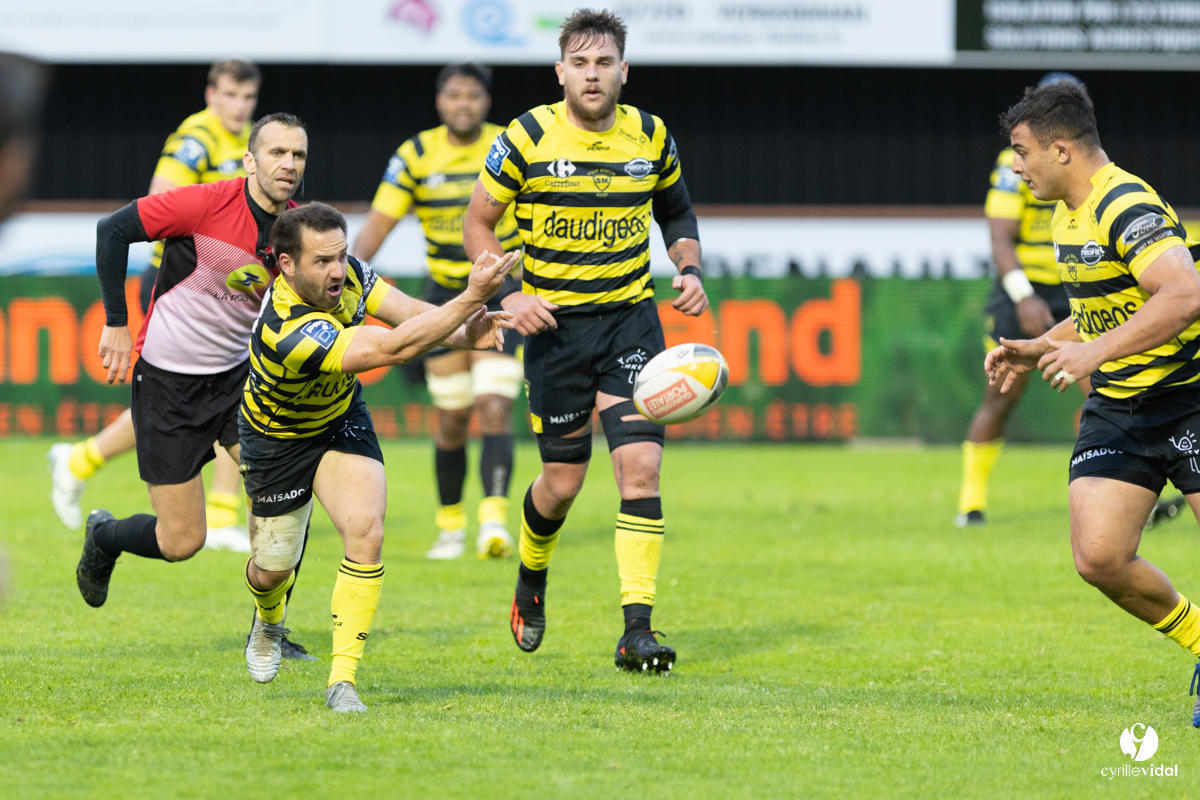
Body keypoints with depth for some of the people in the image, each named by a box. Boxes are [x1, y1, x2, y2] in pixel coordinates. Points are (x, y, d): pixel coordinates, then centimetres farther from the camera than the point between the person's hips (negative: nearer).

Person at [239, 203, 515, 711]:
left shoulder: (345, 272, -21)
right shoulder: (289, 331, -42)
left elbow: (407, 313, -12)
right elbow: (394, 348, -47)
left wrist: (464, 333, -33)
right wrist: (472, 297, -50)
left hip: (341, 422, 4)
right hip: (277, 438, -4)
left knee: (365, 533, -20)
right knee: (273, 570, 10)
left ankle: (342, 678, -14)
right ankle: (269, 622, 50)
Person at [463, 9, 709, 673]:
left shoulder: (651, 137, 1)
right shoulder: (527, 138, -7)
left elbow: (676, 212, 19)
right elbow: (477, 223, 1)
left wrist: (689, 271, 2)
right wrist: (509, 294, -12)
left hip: (631, 319, 1)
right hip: (554, 322, -1)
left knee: (640, 463, -13)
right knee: (563, 480, 4)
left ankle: (637, 630, -13)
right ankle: (530, 581, 37)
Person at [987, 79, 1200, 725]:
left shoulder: (1129, 206, -19)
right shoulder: (1068, 216, 12)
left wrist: (1097, 351, -36)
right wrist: (1037, 350, 15)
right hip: (1115, 412, 8)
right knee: (1098, 558, -8)